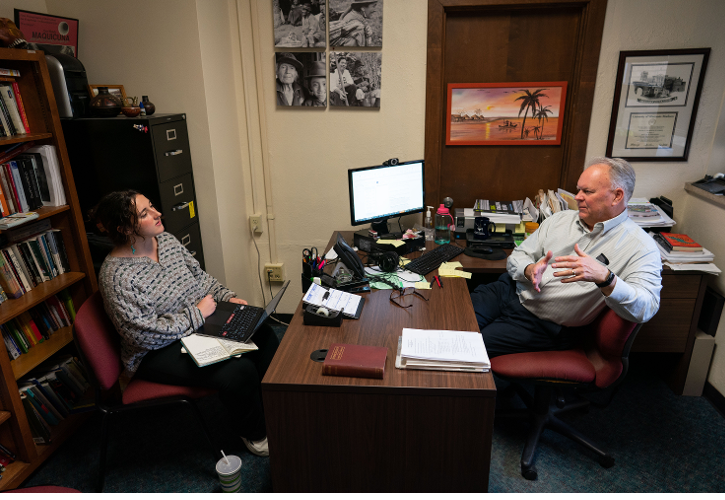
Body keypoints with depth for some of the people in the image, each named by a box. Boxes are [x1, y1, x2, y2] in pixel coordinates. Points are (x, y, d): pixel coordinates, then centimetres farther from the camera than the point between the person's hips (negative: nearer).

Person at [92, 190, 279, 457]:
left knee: (262, 334, -11)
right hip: (157, 354, -8)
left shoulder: (167, 240, 1)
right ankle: (255, 433, 5)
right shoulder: (116, 275, -22)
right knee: (239, 371, -25)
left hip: (199, 325, 8)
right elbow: (146, 334, -25)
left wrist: (227, 296, -3)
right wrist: (197, 313, -20)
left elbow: (200, 276, 13)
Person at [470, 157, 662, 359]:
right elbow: (518, 256, 10)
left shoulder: (641, 247, -7)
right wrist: (529, 270, -15)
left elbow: (646, 308, -18)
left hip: (543, 325, -5)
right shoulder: (561, 219, 10)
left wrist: (604, 278, -36)